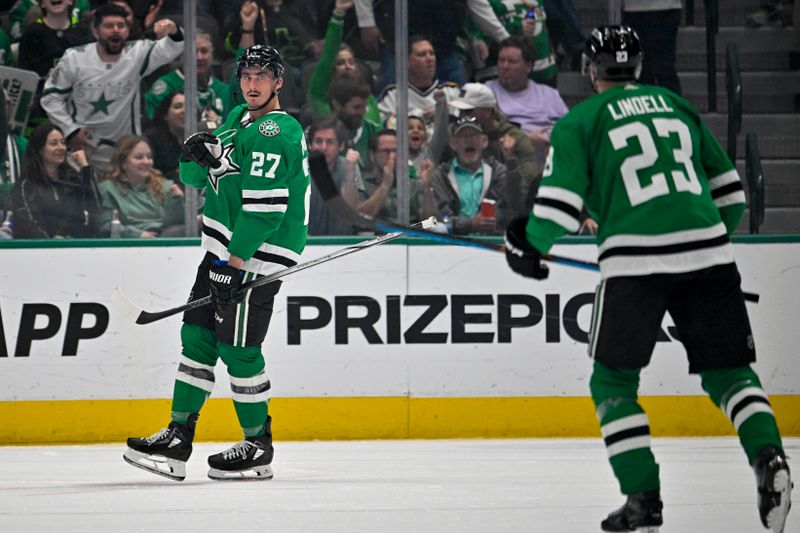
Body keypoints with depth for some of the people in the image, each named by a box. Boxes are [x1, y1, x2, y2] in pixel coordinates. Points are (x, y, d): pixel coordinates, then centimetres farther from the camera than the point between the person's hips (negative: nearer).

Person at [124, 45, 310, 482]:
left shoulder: (276, 134, -17)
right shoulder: (238, 118, 13)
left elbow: (264, 208, -23)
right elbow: (195, 178, 14)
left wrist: (234, 263, -24)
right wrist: (198, 156, -10)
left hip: (256, 255, -9)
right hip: (223, 249, 9)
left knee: (237, 347, -6)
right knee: (198, 337, 7)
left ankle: (258, 447, 6)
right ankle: (177, 438, 9)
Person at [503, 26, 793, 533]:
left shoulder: (579, 122, 7)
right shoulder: (677, 106, 20)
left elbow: (561, 201, -1)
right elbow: (728, 185, 24)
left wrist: (529, 244, 17)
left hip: (634, 261, -3)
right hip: (707, 252, 3)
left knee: (613, 380, 11)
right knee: (728, 370, 12)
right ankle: (767, 456, -14)